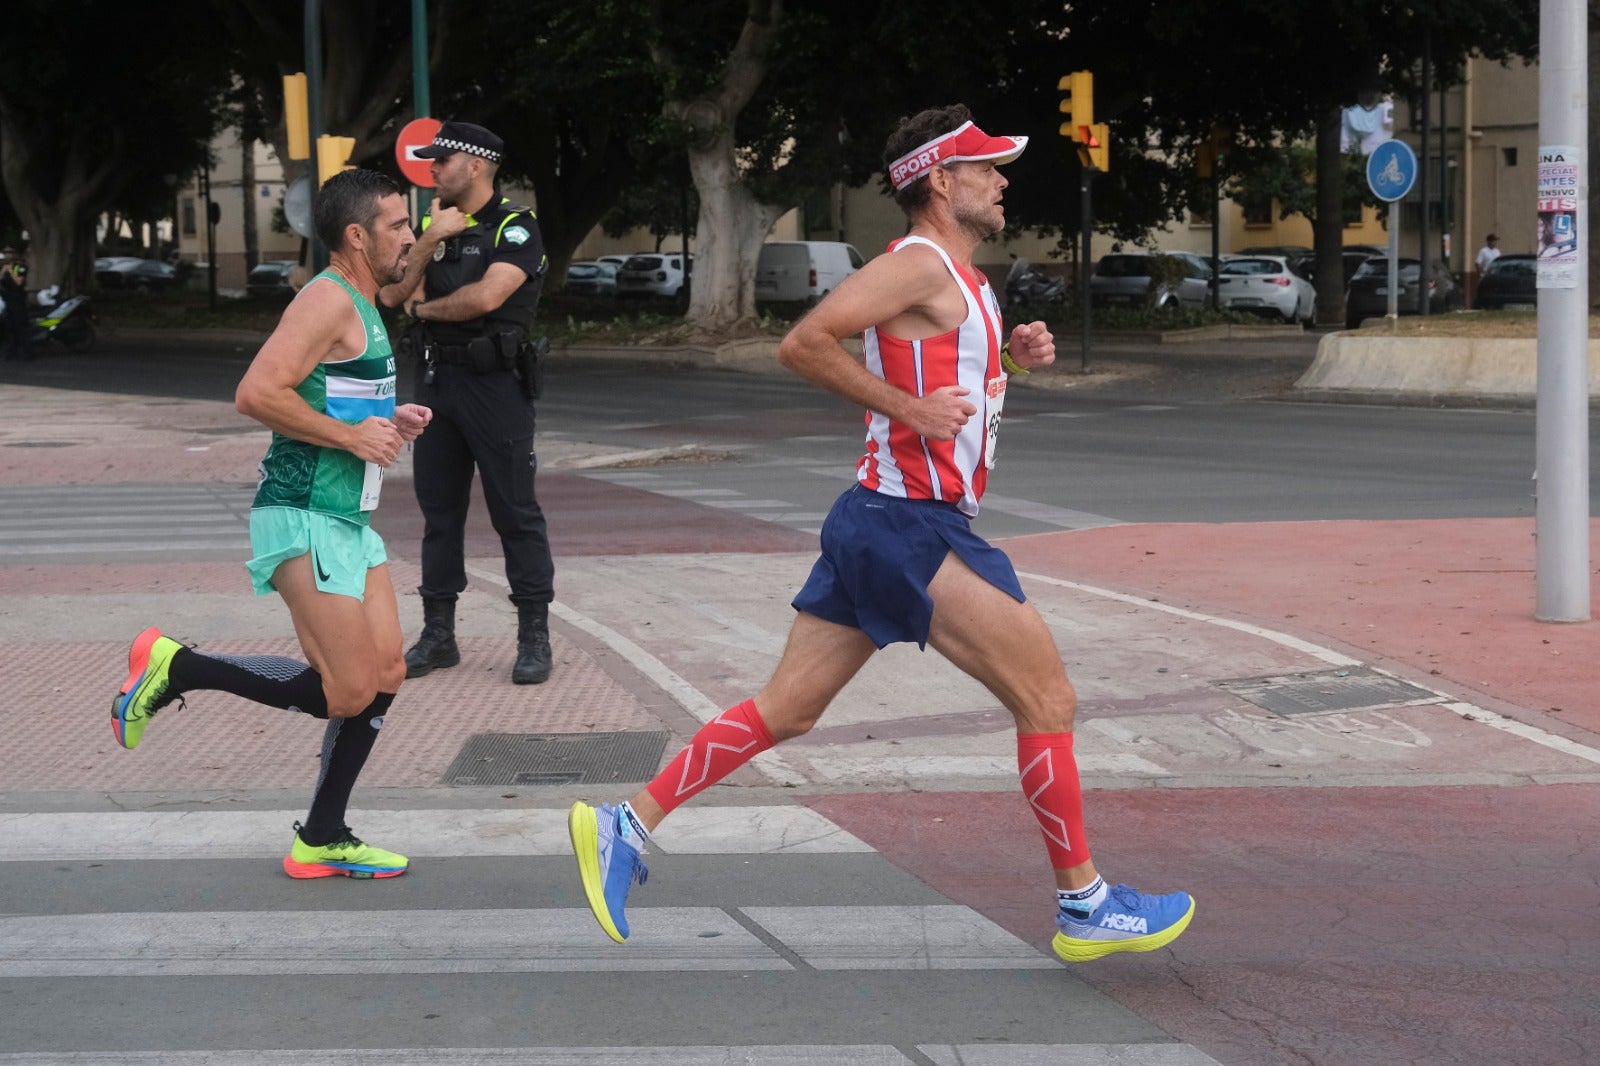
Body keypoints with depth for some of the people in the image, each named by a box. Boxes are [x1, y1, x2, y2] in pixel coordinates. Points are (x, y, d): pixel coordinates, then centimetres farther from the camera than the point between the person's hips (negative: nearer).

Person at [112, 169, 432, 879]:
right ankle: (174, 668, 0)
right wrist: (350, 436, -19)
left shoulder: (361, 307, 18)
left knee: (385, 675, 7)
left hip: (348, 519, 10)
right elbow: (257, 394, -25)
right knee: (348, 692, -11)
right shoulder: (329, 300, -14)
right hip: (304, 519, -10)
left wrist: (387, 421, 13)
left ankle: (322, 841, 16)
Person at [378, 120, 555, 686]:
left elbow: (486, 296, -22)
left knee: (515, 511, -3)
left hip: (495, 384, -7)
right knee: (439, 510, 10)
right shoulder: (433, 226, 13)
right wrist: (427, 243, -10)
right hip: (436, 381, 7)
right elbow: (392, 295, 5)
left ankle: (534, 638, 1)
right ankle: (438, 634, 17)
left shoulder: (515, 227, -7)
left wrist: (422, 307, -5)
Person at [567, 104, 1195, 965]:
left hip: (884, 527, 10)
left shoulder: (957, 278, 18)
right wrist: (910, 408, -20)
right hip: (911, 528, -10)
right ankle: (1084, 907, 5)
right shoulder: (921, 263, -12)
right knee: (1047, 699, -3)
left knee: (785, 710, 10)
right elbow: (803, 344, -20)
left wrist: (1009, 359, 13)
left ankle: (627, 827, 11)